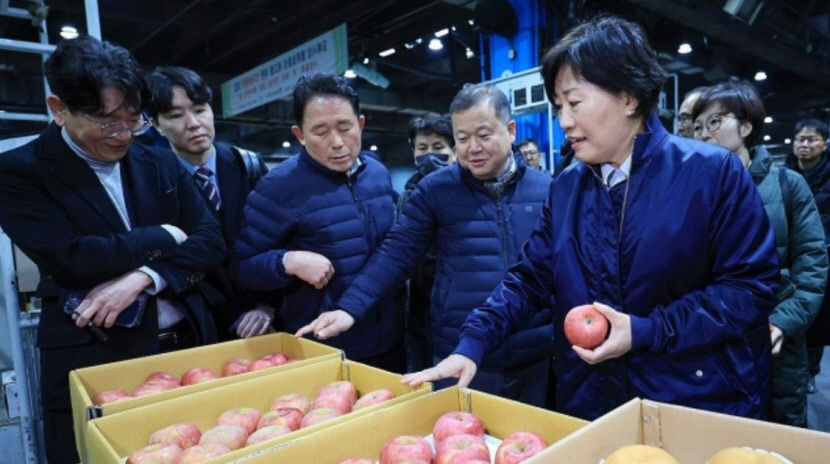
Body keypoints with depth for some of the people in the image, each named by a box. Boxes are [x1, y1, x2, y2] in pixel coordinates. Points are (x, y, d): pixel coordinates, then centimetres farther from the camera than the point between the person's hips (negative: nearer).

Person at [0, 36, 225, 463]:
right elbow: (70, 258, -19)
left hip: (186, 347, 4)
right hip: (92, 364, -3)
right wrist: (163, 236, -8)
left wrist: (141, 278, -16)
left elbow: (211, 241, -1)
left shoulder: (161, 165, 7)